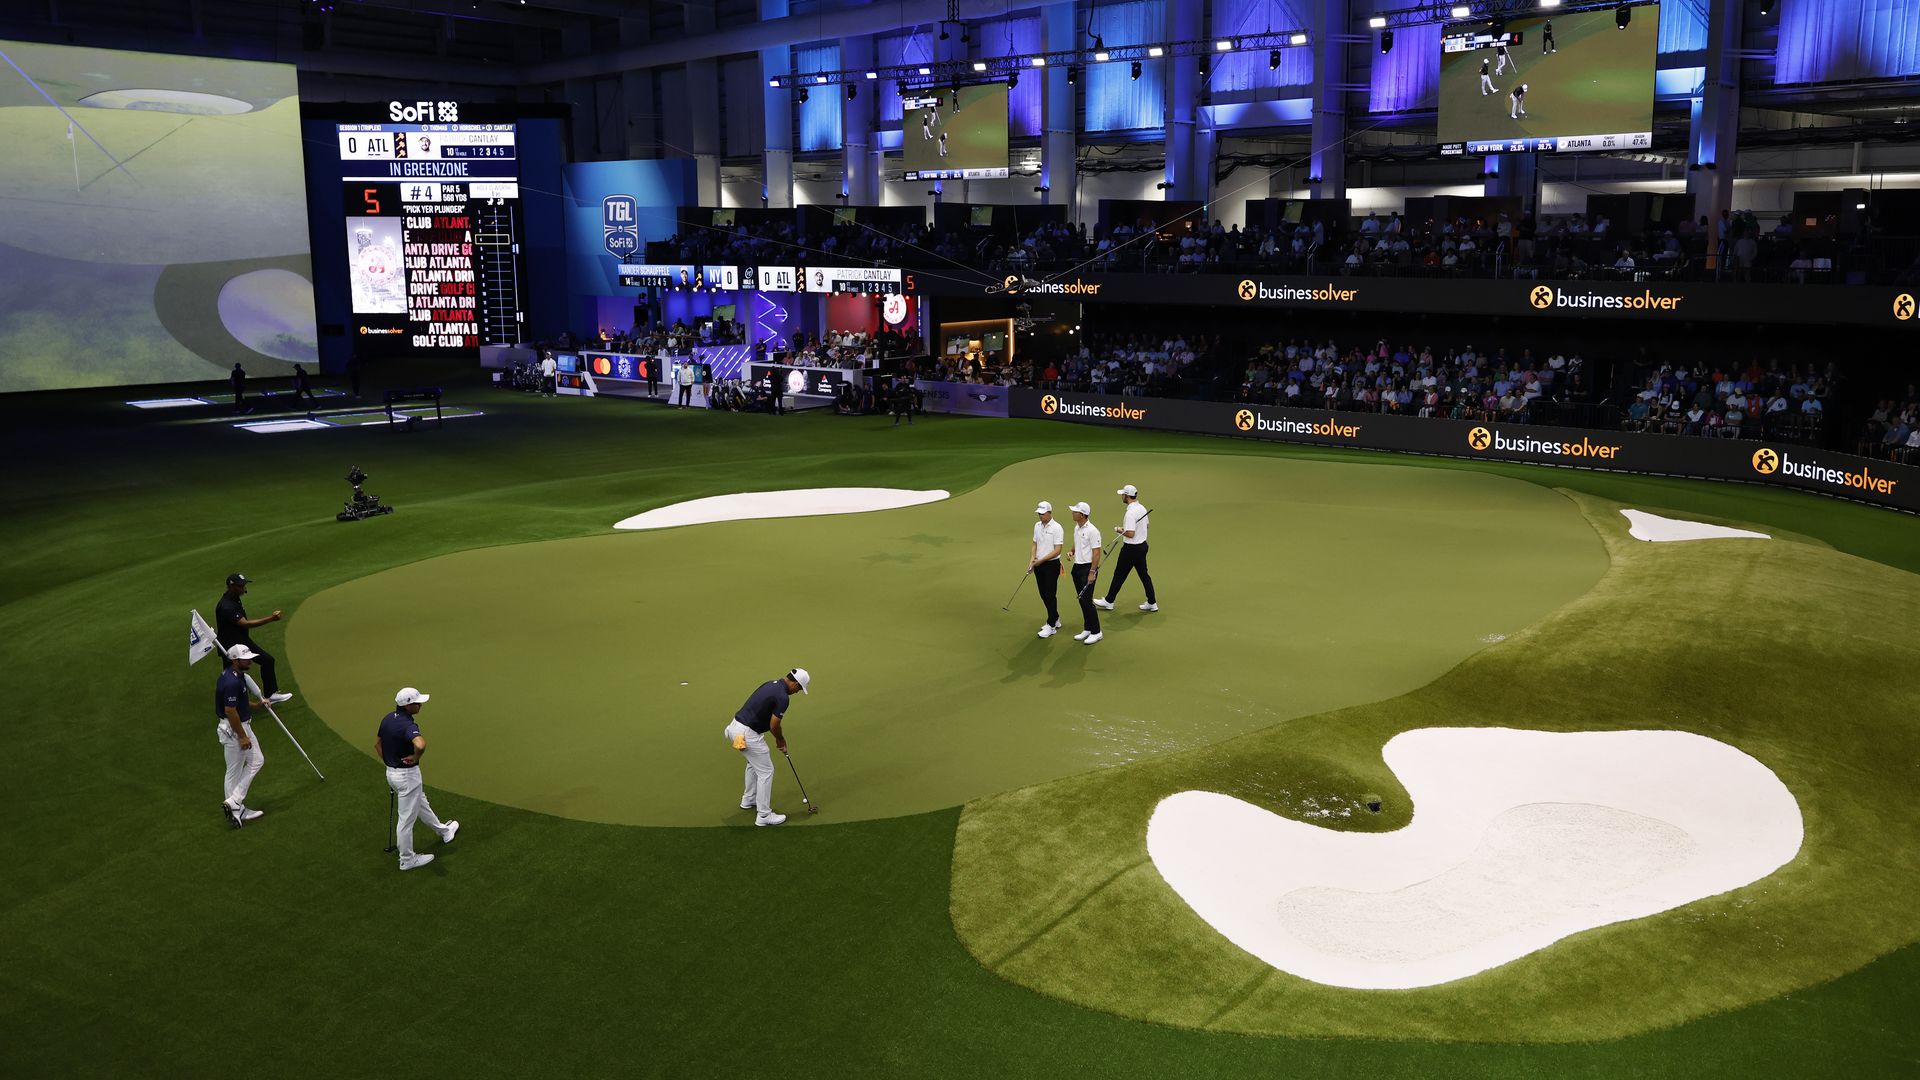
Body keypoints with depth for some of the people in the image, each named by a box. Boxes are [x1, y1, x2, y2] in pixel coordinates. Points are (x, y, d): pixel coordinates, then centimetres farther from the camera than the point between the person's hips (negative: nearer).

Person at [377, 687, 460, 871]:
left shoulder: (387, 718, -1)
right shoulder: (408, 725, -29)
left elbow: (377, 744, 12)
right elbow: (421, 745, -49)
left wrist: (389, 763, 18)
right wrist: (415, 758, -28)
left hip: (391, 772, 9)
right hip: (407, 775, -9)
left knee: (421, 803, 28)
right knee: (406, 818, 7)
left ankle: (443, 831, 49)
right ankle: (407, 860, 21)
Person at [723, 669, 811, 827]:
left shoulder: (771, 683, 13)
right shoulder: (782, 696, -17)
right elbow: (774, 726, -11)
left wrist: (780, 737, 21)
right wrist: (780, 740, 9)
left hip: (736, 727, 10)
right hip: (747, 734, -9)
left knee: (754, 764, 30)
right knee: (765, 771, 2)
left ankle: (748, 800, 45)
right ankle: (763, 815, 7)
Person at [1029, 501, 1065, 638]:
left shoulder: (1057, 528, -15)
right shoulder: (1037, 526, 7)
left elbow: (1057, 550, -17)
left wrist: (1041, 560, -21)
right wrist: (1033, 559, -2)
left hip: (1051, 564, -7)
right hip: (1039, 565, 7)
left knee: (1050, 595, -5)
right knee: (1043, 594, 12)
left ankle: (1051, 626, 1)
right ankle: (1055, 619, 26)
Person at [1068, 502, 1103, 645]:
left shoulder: (1092, 530, -19)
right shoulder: (1077, 528, 9)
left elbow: (1096, 553, -19)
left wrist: (1092, 572, -22)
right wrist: (1072, 551, 4)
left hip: (1088, 568, -9)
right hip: (1077, 567, 9)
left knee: (1087, 600, -8)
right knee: (1081, 600, 11)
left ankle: (1096, 632, 1)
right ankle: (1088, 629, 20)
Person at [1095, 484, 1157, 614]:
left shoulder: (1130, 513, -24)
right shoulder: (1142, 508, 5)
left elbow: (1130, 533, -28)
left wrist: (1119, 530, -10)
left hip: (1131, 548, -9)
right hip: (1142, 545, 9)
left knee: (1119, 575, 4)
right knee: (1144, 574, 14)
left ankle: (1109, 602, 16)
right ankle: (1152, 603, 16)